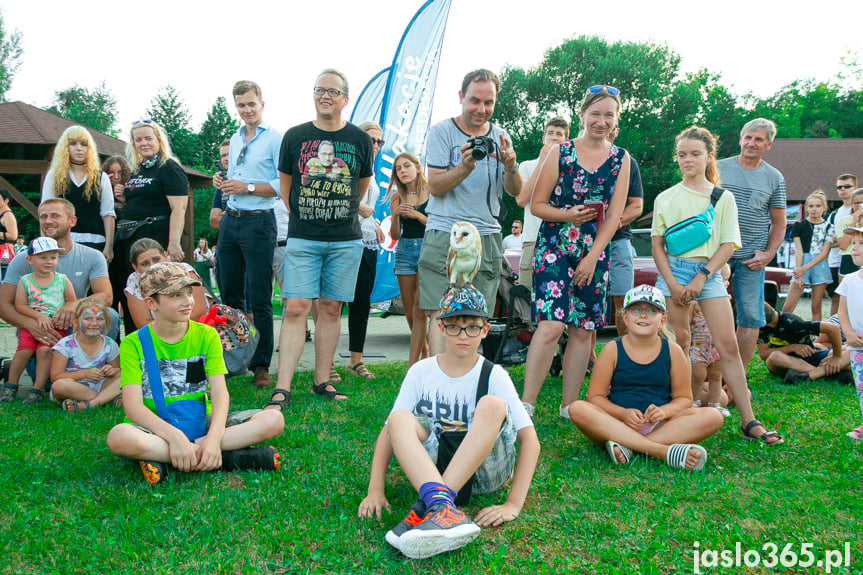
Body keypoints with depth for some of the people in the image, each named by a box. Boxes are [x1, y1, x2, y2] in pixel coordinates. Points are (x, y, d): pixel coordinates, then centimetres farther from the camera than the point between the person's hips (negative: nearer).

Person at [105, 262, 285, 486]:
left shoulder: (206, 336, 4)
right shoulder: (133, 344, -3)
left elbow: (219, 392, -7)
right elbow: (132, 405, -14)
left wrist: (213, 438, -26)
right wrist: (174, 436, -31)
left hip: (202, 422, 2)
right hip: (157, 429, -2)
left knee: (274, 420, -19)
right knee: (119, 437, -38)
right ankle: (228, 458, -28)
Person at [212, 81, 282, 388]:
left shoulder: (275, 138, -5)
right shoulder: (235, 140, 19)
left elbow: (285, 184, -14)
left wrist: (248, 187, -17)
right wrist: (223, 183, 7)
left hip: (258, 222, -7)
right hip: (229, 221, 8)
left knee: (259, 299, -5)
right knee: (230, 294, 13)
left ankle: (261, 366, 2)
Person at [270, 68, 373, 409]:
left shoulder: (360, 140, 5)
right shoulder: (295, 137, 4)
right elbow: (285, 186, 15)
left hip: (346, 240, 1)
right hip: (302, 239, -1)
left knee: (331, 308, 6)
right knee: (295, 308, -8)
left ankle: (322, 381, 16)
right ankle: (282, 390, -7)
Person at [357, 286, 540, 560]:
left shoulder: (494, 375, -1)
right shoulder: (421, 372, 5)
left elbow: (529, 439, -7)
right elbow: (389, 431, 1)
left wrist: (513, 504, -18)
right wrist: (375, 490, -13)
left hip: (486, 470, -1)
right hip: (431, 468, 2)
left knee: (492, 405, -27)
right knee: (399, 419, -24)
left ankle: (427, 508, -35)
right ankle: (442, 505, -48)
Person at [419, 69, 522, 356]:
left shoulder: (500, 136, 13)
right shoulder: (442, 131, 2)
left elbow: (514, 192, 8)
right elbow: (434, 186, -5)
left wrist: (511, 166, -13)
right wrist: (466, 167, -22)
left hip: (487, 237, 4)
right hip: (444, 235, -3)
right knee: (441, 315, -11)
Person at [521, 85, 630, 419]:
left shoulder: (621, 159, 8)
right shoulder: (560, 153, 1)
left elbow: (614, 215, 2)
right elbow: (536, 205, 1)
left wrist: (592, 257, -6)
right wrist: (567, 215, -17)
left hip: (595, 253, 4)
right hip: (554, 249, -3)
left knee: (583, 330, 5)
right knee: (551, 325, -16)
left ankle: (569, 406, 16)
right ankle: (526, 404, -10)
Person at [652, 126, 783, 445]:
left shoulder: (723, 197, 8)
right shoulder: (665, 198, 8)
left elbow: (728, 244, 2)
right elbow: (657, 244, 5)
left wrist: (701, 277, -10)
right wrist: (672, 284, -7)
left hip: (709, 272, 0)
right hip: (673, 271, 0)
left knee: (728, 344, -6)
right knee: (678, 343, -1)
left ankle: (749, 421, -4)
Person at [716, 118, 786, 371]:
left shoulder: (774, 178, 7)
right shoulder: (719, 168, 5)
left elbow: (778, 223, 11)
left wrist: (768, 254, -3)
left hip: (751, 257, 1)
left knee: (750, 317, 1)